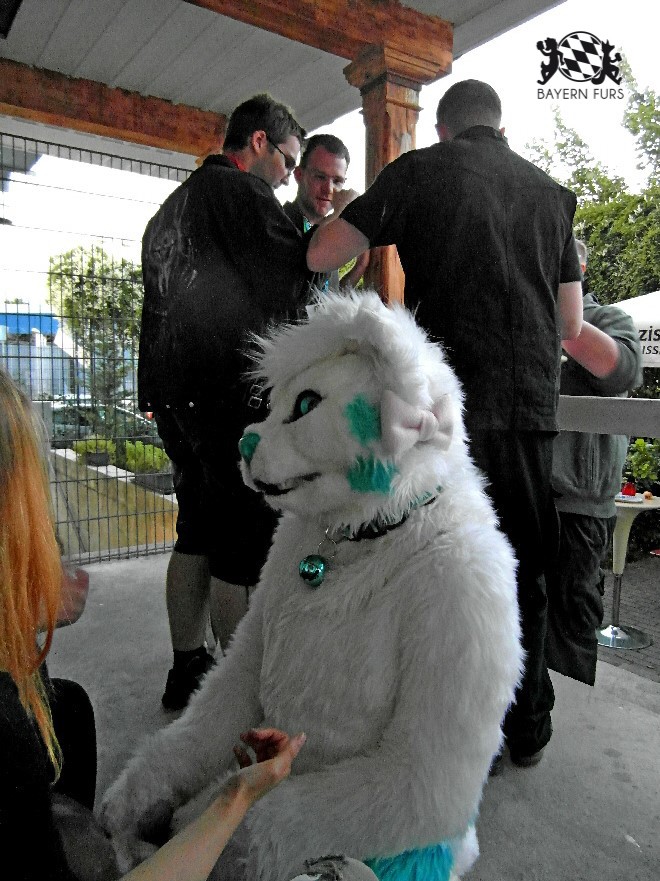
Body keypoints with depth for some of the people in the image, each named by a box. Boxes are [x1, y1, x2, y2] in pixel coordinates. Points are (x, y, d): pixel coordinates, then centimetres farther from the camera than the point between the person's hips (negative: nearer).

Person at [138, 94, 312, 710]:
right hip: (232, 394, -9)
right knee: (244, 547, -4)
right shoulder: (244, 190, -4)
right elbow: (296, 286, -12)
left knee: (197, 535, 15)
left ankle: (187, 670, 24)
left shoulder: (175, 203, 25)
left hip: (173, 393, 10)